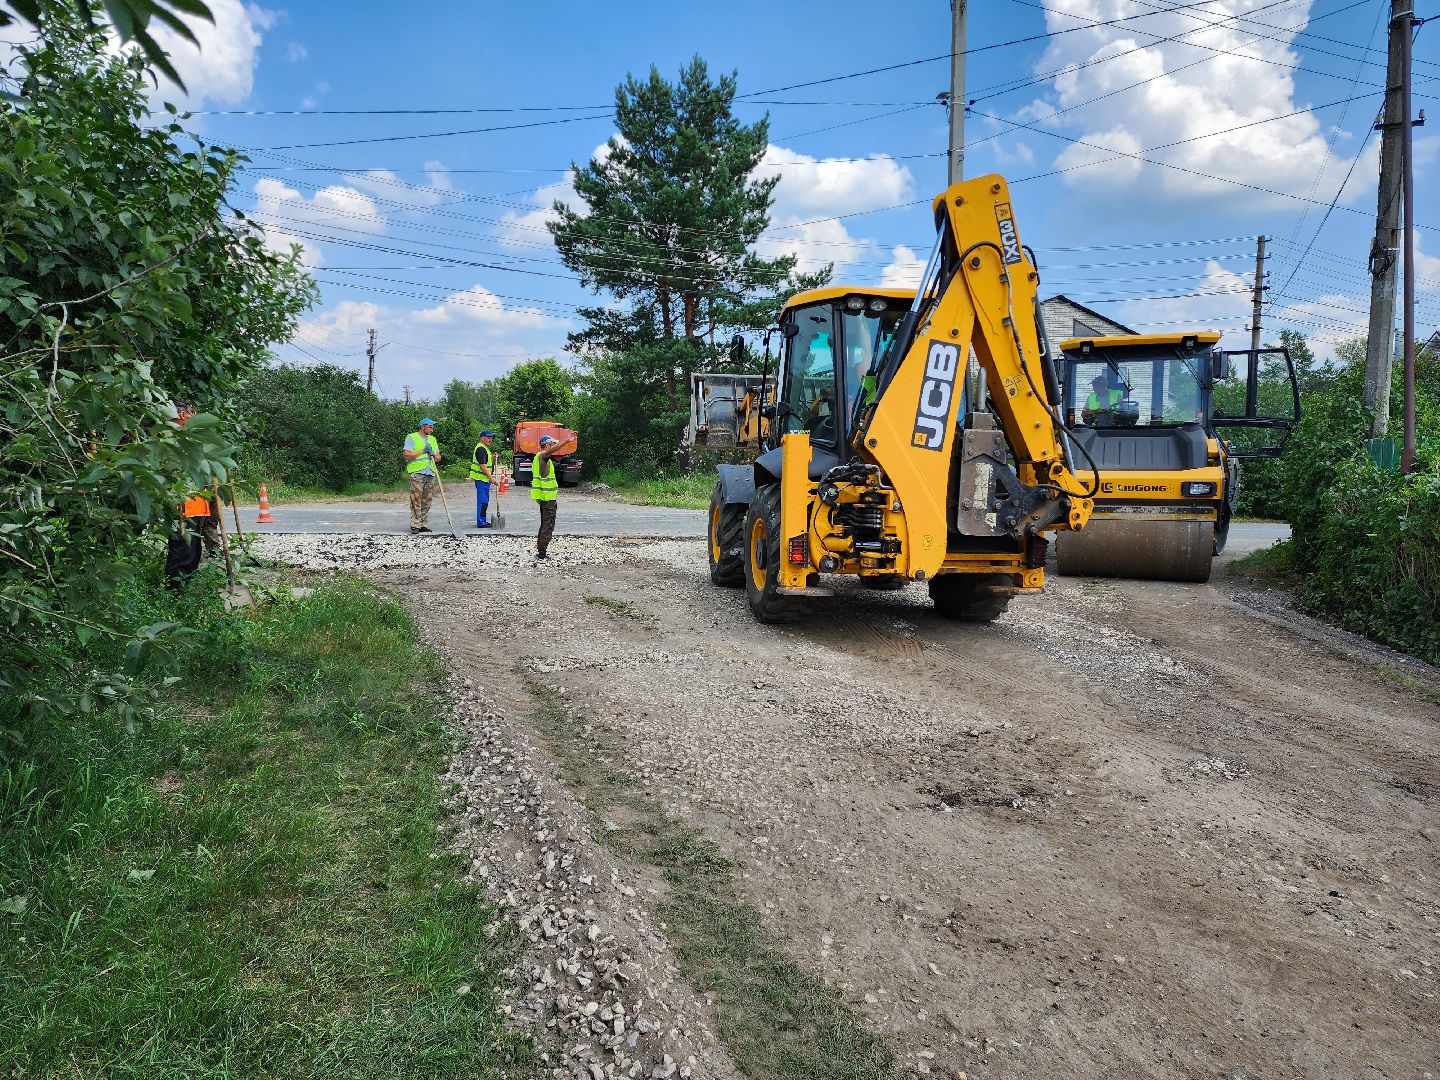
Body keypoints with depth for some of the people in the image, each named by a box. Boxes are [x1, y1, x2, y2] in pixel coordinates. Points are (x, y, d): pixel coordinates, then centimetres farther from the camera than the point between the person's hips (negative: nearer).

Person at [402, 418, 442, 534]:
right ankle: (415, 525, -7)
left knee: (427, 500, 5)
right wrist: (422, 451, -12)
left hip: (430, 473, 6)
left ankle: (422, 524, 10)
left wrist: (434, 455, -1)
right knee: (416, 500, -9)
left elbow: (438, 457, 21)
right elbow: (407, 455, -10)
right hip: (417, 472, -6)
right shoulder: (411, 437, 2)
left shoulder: (432, 439, 21)